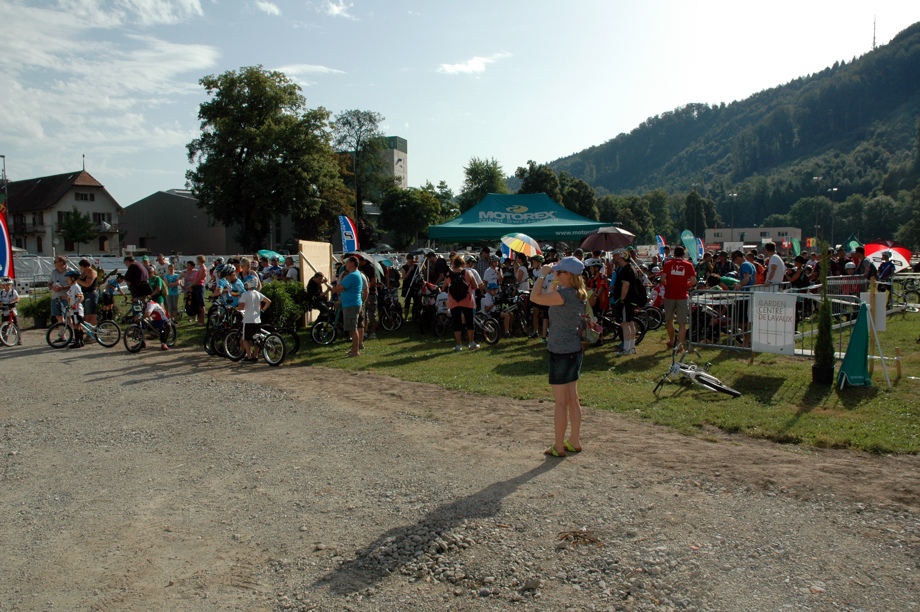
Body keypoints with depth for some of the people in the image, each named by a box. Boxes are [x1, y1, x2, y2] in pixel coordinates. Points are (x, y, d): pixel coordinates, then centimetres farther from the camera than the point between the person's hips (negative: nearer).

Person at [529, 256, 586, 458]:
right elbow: (551, 295, 23)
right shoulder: (579, 294, 7)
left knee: (560, 402, 0)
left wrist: (543, 274, -13)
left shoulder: (565, 294, -22)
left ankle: (558, 447, 10)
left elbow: (535, 297, -23)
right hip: (575, 350, 9)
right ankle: (574, 441, 26)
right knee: (572, 399, 16)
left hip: (561, 352, -9)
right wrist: (553, 281, 11)